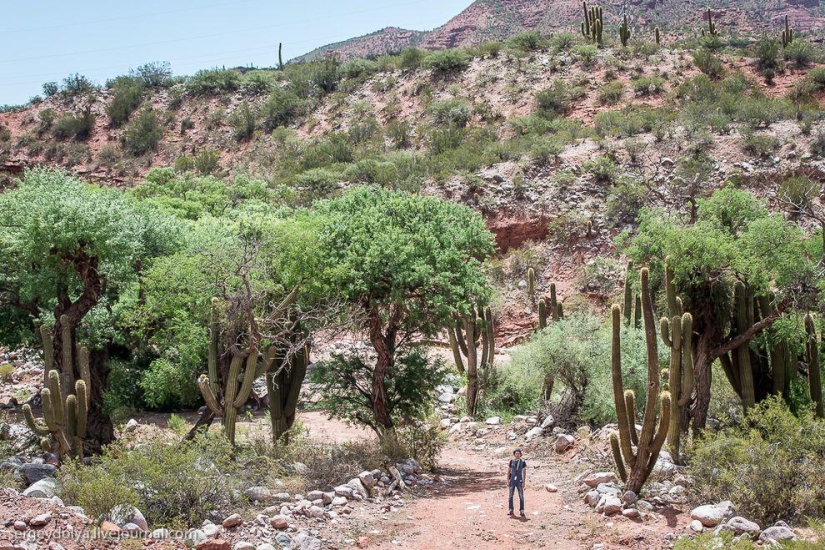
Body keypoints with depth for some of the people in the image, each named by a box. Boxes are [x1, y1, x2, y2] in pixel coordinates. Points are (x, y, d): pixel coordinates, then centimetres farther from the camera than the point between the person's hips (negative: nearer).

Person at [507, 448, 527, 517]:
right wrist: (507, 481, -2)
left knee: (521, 496, -2)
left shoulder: (523, 462, -4)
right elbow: (508, 471, 5)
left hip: (519, 481, -2)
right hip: (512, 481, 2)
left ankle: (521, 511, 6)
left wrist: (524, 482, -10)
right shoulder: (511, 461, 2)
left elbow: (524, 472, -4)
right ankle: (511, 511, 13)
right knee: (510, 496, 4)